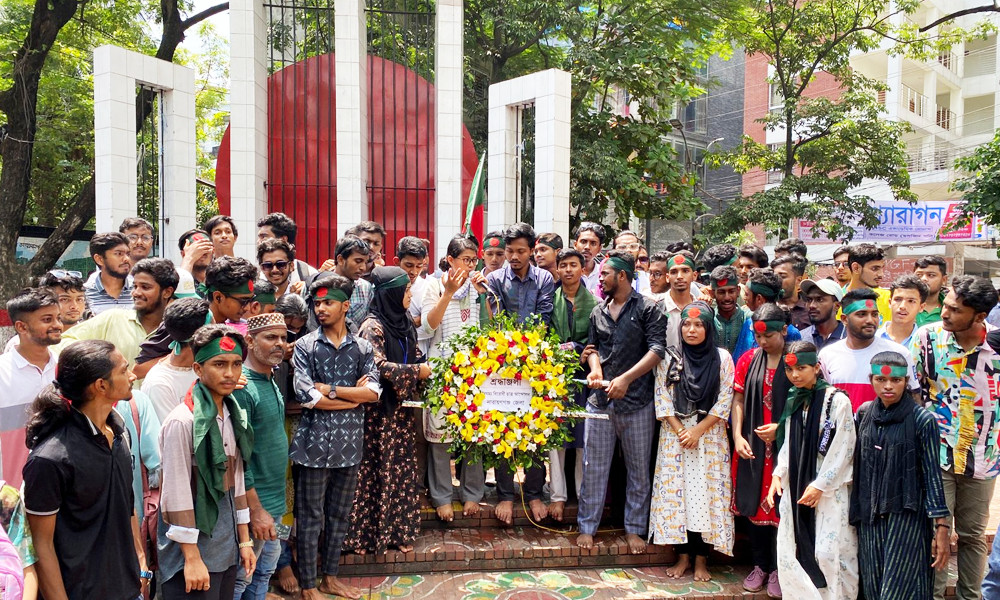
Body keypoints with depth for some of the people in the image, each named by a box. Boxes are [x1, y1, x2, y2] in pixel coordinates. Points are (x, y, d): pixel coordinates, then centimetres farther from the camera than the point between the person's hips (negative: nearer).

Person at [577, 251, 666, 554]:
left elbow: (657, 350, -11)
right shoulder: (598, 312, 14)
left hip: (637, 403, -4)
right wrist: (595, 370, -3)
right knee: (593, 466, 7)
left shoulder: (648, 309, -3)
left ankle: (634, 529, 21)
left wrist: (626, 378, -19)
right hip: (600, 400, 4)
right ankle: (587, 527, 17)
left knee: (638, 469, 8)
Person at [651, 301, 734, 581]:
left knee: (706, 493, -2)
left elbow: (724, 401, -4)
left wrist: (697, 431, -11)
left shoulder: (722, 358, 0)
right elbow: (661, 397, 0)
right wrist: (680, 431, -9)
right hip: (675, 435, 1)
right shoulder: (670, 358, 4)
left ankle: (701, 559, 8)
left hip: (710, 437, -1)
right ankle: (682, 556, 12)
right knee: (676, 493, 1)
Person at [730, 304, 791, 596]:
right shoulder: (748, 360, 5)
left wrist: (781, 427, -16)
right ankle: (760, 565, 27)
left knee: (779, 507, 4)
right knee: (752, 505, 11)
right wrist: (738, 436, -3)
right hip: (752, 446, 4)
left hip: (784, 447, -3)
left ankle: (777, 569, 20)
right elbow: (738, 400, 7)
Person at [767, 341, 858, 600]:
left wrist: (819, 485, -11)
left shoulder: (837, 401, -8)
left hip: (830, 489, -6)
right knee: (790, 551, 5)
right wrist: (778, 474, 3)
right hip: (795, 487, 6)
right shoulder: (793, 401, 11)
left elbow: (843, 449, -10)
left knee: (828, 553, -6)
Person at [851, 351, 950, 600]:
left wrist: (942, 527, -10)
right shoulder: (864, 413, 5)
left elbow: (932, 475, -8)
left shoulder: (922, 420, -8)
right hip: (869, 516, 5)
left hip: (907, 516, -4)